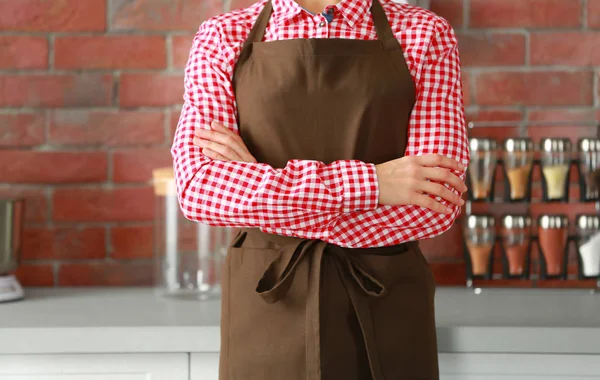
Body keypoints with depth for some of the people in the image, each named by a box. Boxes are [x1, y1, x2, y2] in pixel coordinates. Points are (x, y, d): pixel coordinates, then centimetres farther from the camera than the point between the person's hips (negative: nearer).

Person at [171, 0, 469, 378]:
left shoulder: (426, 36, -1)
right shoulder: (222, 37, 0)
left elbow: (436, 204, -11)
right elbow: (198, 188, -13)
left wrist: (253, 183, -13)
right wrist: (368, 182, -18)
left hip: (385, 308, 0)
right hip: (268, 310, 0)